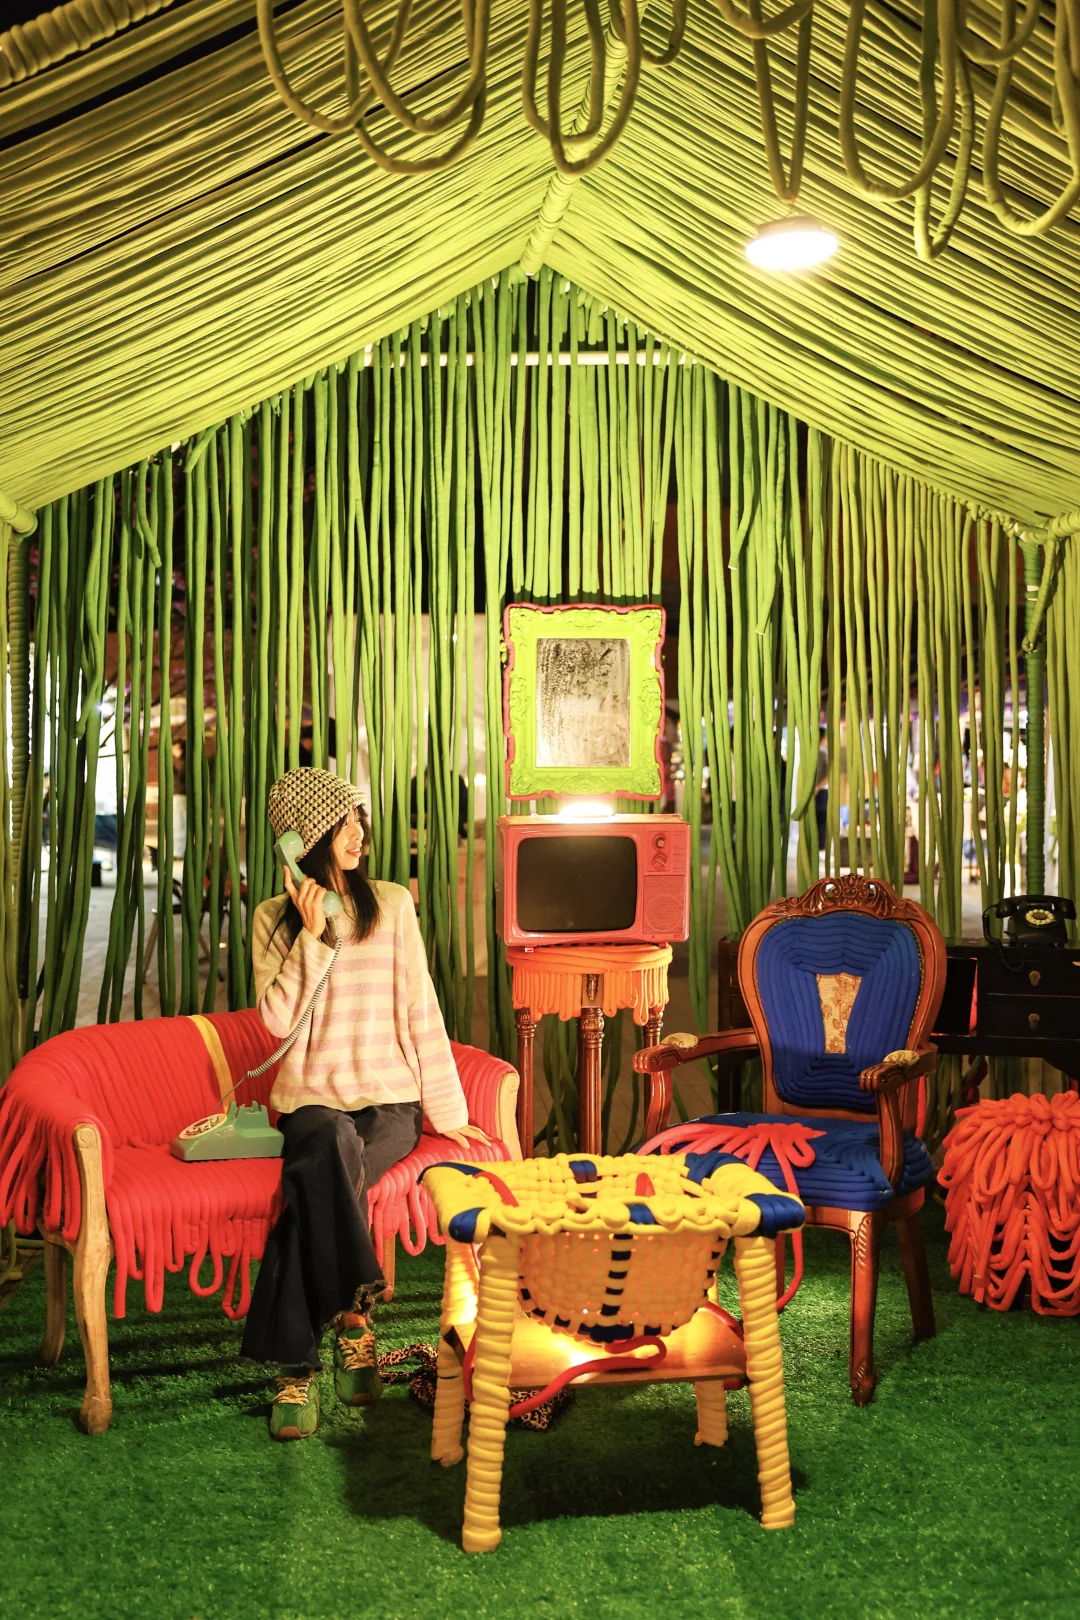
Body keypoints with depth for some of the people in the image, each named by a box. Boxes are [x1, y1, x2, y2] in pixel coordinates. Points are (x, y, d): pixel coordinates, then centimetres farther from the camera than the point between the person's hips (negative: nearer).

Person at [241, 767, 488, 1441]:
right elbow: (279, 1019, -5)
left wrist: (448, 1111, 5)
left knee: (316, 1186, -30)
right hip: (312, 1100, 0)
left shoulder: (392, 903, 7)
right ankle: (353, 1315, -27)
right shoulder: (275, 918, 7)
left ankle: (297, 1366, -23)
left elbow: (420, 1011, 7)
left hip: (389, 1102, 0)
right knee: (334, 1143, -36)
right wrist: (313, 934, -11)